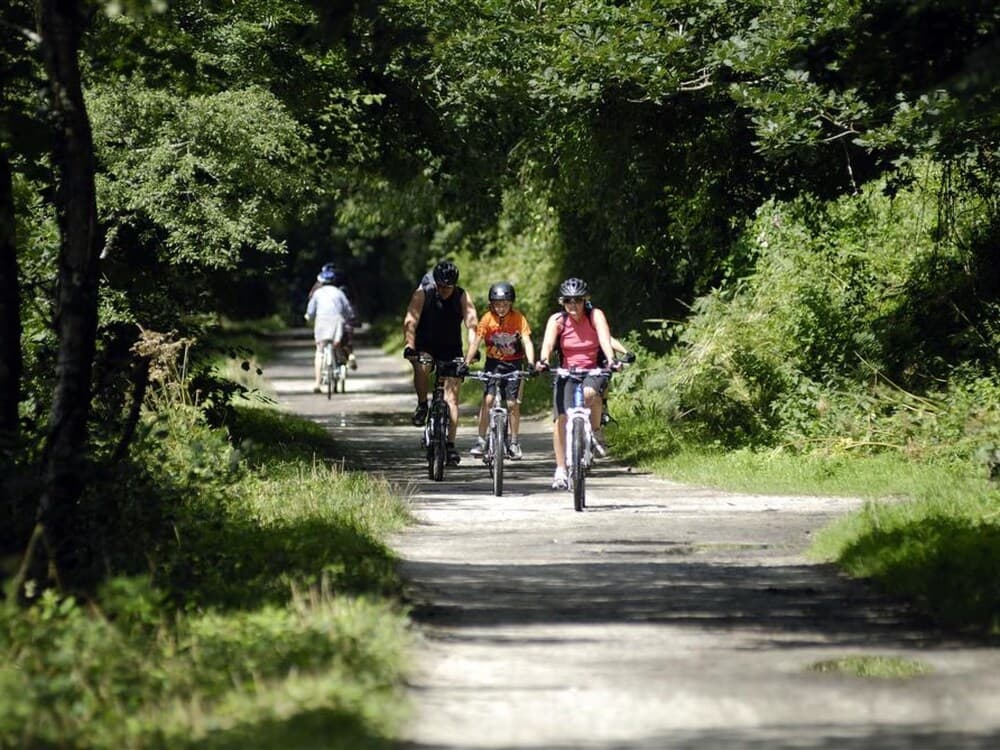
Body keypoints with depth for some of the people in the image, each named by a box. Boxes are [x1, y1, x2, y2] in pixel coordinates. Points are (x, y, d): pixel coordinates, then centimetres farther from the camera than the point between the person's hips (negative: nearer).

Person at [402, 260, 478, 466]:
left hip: (451, 350, 1)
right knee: (421, 366, -35)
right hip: (425, 346, -1)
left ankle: (450, 445, -6)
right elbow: (410, 321, -25)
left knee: (451, 397, -8)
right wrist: (409, 346, -42)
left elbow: (472, 323, -22)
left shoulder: (462, 297, -12)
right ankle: (422, 405, -10)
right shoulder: (422, 293, -15)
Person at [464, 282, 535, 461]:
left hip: (514, 363, 0)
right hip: (493, 362, 0)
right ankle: (481, 440, -11)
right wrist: (466, 363, -30)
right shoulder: (487, 319, -14)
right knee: (488, 398, -15)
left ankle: (514, 442, 11)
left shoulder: (518, 319, -14)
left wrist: (530, 363, -34)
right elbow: (475, 342, -18)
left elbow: (527, 341, -19)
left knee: (513, 403, -4)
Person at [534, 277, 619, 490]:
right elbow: (548, 342, -23)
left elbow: (605, 339, -25)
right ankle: (560, 470, -8)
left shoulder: (595, 315, -9)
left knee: (589, 393, -36)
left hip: (594, 371, -2)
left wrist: (611, 360, -44)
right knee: (560, 419, -16)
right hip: (567, 372, 2)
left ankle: (596, 432, -9)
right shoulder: (557, 320, -7)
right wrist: (543, 361, -45)